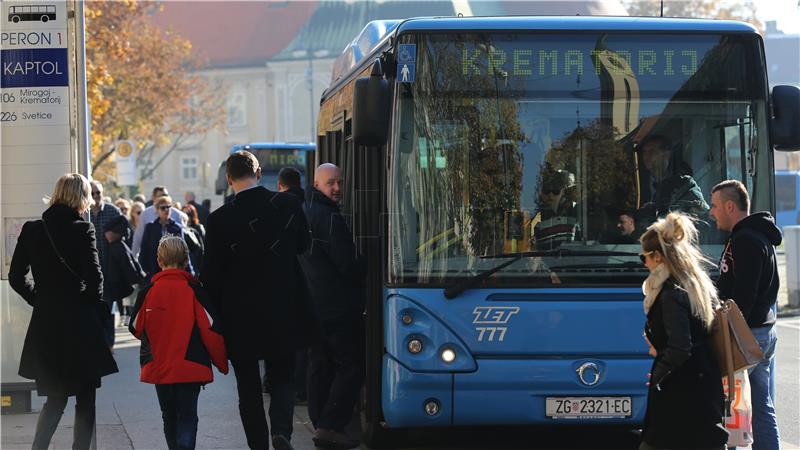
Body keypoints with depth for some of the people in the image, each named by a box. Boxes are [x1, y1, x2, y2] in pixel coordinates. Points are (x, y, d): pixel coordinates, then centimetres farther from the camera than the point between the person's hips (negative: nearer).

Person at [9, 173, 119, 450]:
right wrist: (98, 311, 1)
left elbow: (16, 277, 5)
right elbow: (94, 278, -13)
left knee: (55, 396, 15)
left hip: (45, 323, 4)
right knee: (85, 398, 8)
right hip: (80, 323, -4)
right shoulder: (82, 230, -10)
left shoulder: (32, 230, 3)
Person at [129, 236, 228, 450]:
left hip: (158, 367, 2)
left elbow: (136, 328, 8)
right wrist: (222, 362, 4)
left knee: (169, 416, 18)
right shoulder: (194, 290, -8)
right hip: (191, 367, -2)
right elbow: (212, 329, -8)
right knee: (187, 416, 2)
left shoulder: (148, 292, -2)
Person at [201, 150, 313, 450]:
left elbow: (211, 274, -7)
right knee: (283, 377, 13)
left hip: (240, 318, -1)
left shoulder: (220, 220, -12)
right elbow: (303, 245, 9)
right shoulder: (288, 205, -7)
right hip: (284, 313, 1)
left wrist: (216, 312, 5)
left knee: (248, 386, 11)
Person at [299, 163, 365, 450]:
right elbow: (348, 266, -19)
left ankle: (320, 424, 16)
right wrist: (367, 270, 1)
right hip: (337, 306, -9)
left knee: (319, 366, 14)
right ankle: (330, 427, -11)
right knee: (350, 366, -5)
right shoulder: (330, 219, -18)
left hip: (310, 305, 9)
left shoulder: (301, 213, 12)